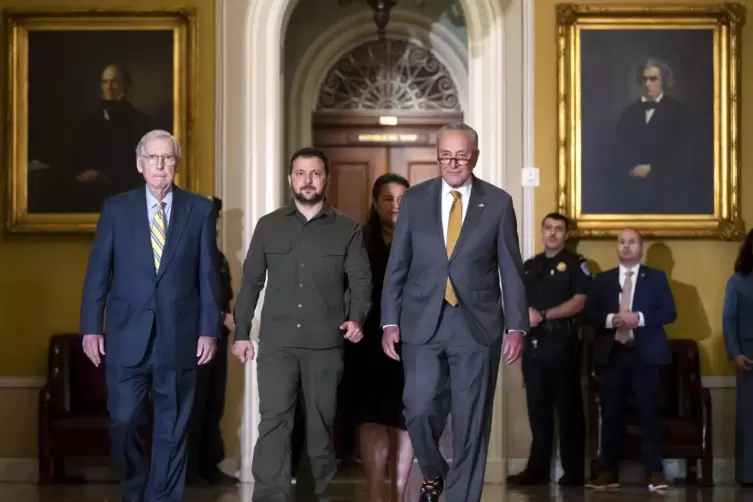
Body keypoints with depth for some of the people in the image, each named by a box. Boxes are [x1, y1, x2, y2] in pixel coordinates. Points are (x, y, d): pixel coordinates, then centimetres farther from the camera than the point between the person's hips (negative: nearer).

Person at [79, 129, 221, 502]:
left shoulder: (199, 209, 4)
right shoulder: (116, 208, 4)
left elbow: (208, 274, 3)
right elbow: (97, 272, 4)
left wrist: (209, 329, -2)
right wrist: (90, 328, -2)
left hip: (179, 335, 0)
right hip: (128, 335, 0)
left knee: (172, 428, 6)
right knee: (123, 422, 3)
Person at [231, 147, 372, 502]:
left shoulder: (347, 229, 6)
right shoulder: (268, 226, 9)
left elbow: (361, 279, 3)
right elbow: (251, 281, 10)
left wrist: (357, 318, -15)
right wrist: (241, 332, 6)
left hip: (325, 342, 0)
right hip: (277, 342, 0)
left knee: (322, 422, 8)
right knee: (273, 421, -8)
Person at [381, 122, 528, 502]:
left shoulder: (498, 202, 2)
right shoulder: (414, 199, 5)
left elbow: (511, 270, 3)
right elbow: (397, 266, 6)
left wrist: (516, 326, -3)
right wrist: (390, 322, 0)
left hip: (476, 325, -1)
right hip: (423, 323, 1)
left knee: (471, 422, 2)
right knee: (419, 410, -3)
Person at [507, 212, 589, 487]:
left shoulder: (575, 264, 1)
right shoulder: (530, 266, 17)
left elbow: (578, 302, -10)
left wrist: (543, 315, -16)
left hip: (562, 341, -5)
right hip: (534, 342, 5)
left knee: (568, 407, -2)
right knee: (537, 407, 7)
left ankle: (573, 471, 1)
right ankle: (538, 468, 11)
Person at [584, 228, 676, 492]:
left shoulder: (656, 278, 8)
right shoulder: (602, 279, 14)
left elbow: (669, 312, -2)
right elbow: (589, 314, 6)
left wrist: (639, 318, -15)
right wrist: (610, 320, -13)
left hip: (645, 354, -2)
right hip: (612, 354, 2)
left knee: (649, 413, -3)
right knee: (611, 414, 4)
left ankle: (655, 473, 0)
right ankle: (608, 471, 9)